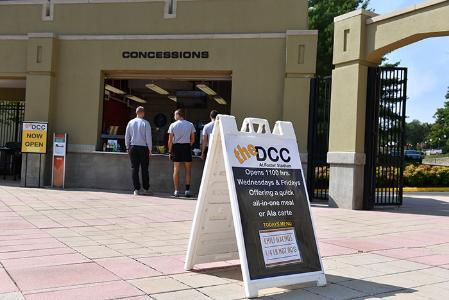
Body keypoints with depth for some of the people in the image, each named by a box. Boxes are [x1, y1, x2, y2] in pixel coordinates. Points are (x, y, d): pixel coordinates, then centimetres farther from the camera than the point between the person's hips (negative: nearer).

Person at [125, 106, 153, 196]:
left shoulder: (130, 122, 5)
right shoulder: (146, 123, -6)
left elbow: (127, 136, 8)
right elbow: (148, 137, -7)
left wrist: (128, 147, 17)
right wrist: (150, 149, -1)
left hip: (133, 147, 3)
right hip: (143, 147, -3)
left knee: (135, 168, 5)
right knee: (144, 169, 3)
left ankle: (136, 189, 4)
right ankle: (146, 189, 6)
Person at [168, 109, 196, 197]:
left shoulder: (173, 125, -1)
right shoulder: (190, 125, 3)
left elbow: (170, 140, -2)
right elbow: (192, 139, 3)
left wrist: (170, 151, 4)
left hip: (176, 147, 0)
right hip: (186, 147, 1)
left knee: (176, 170, 6)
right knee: (188, 169, 9)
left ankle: (176, 191, 6)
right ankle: (187, 190, 6)